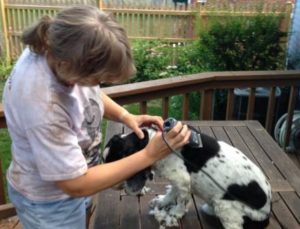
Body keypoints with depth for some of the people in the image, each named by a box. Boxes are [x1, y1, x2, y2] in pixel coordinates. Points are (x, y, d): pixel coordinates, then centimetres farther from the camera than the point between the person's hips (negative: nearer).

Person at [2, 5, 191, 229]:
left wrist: (124, 115, -14)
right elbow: (77, 185, -28)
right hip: (49, 203, -6)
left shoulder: (59, 47, -21)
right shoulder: (41, 109, -41)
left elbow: (90, 92, 2)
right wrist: (150, 155, -27)